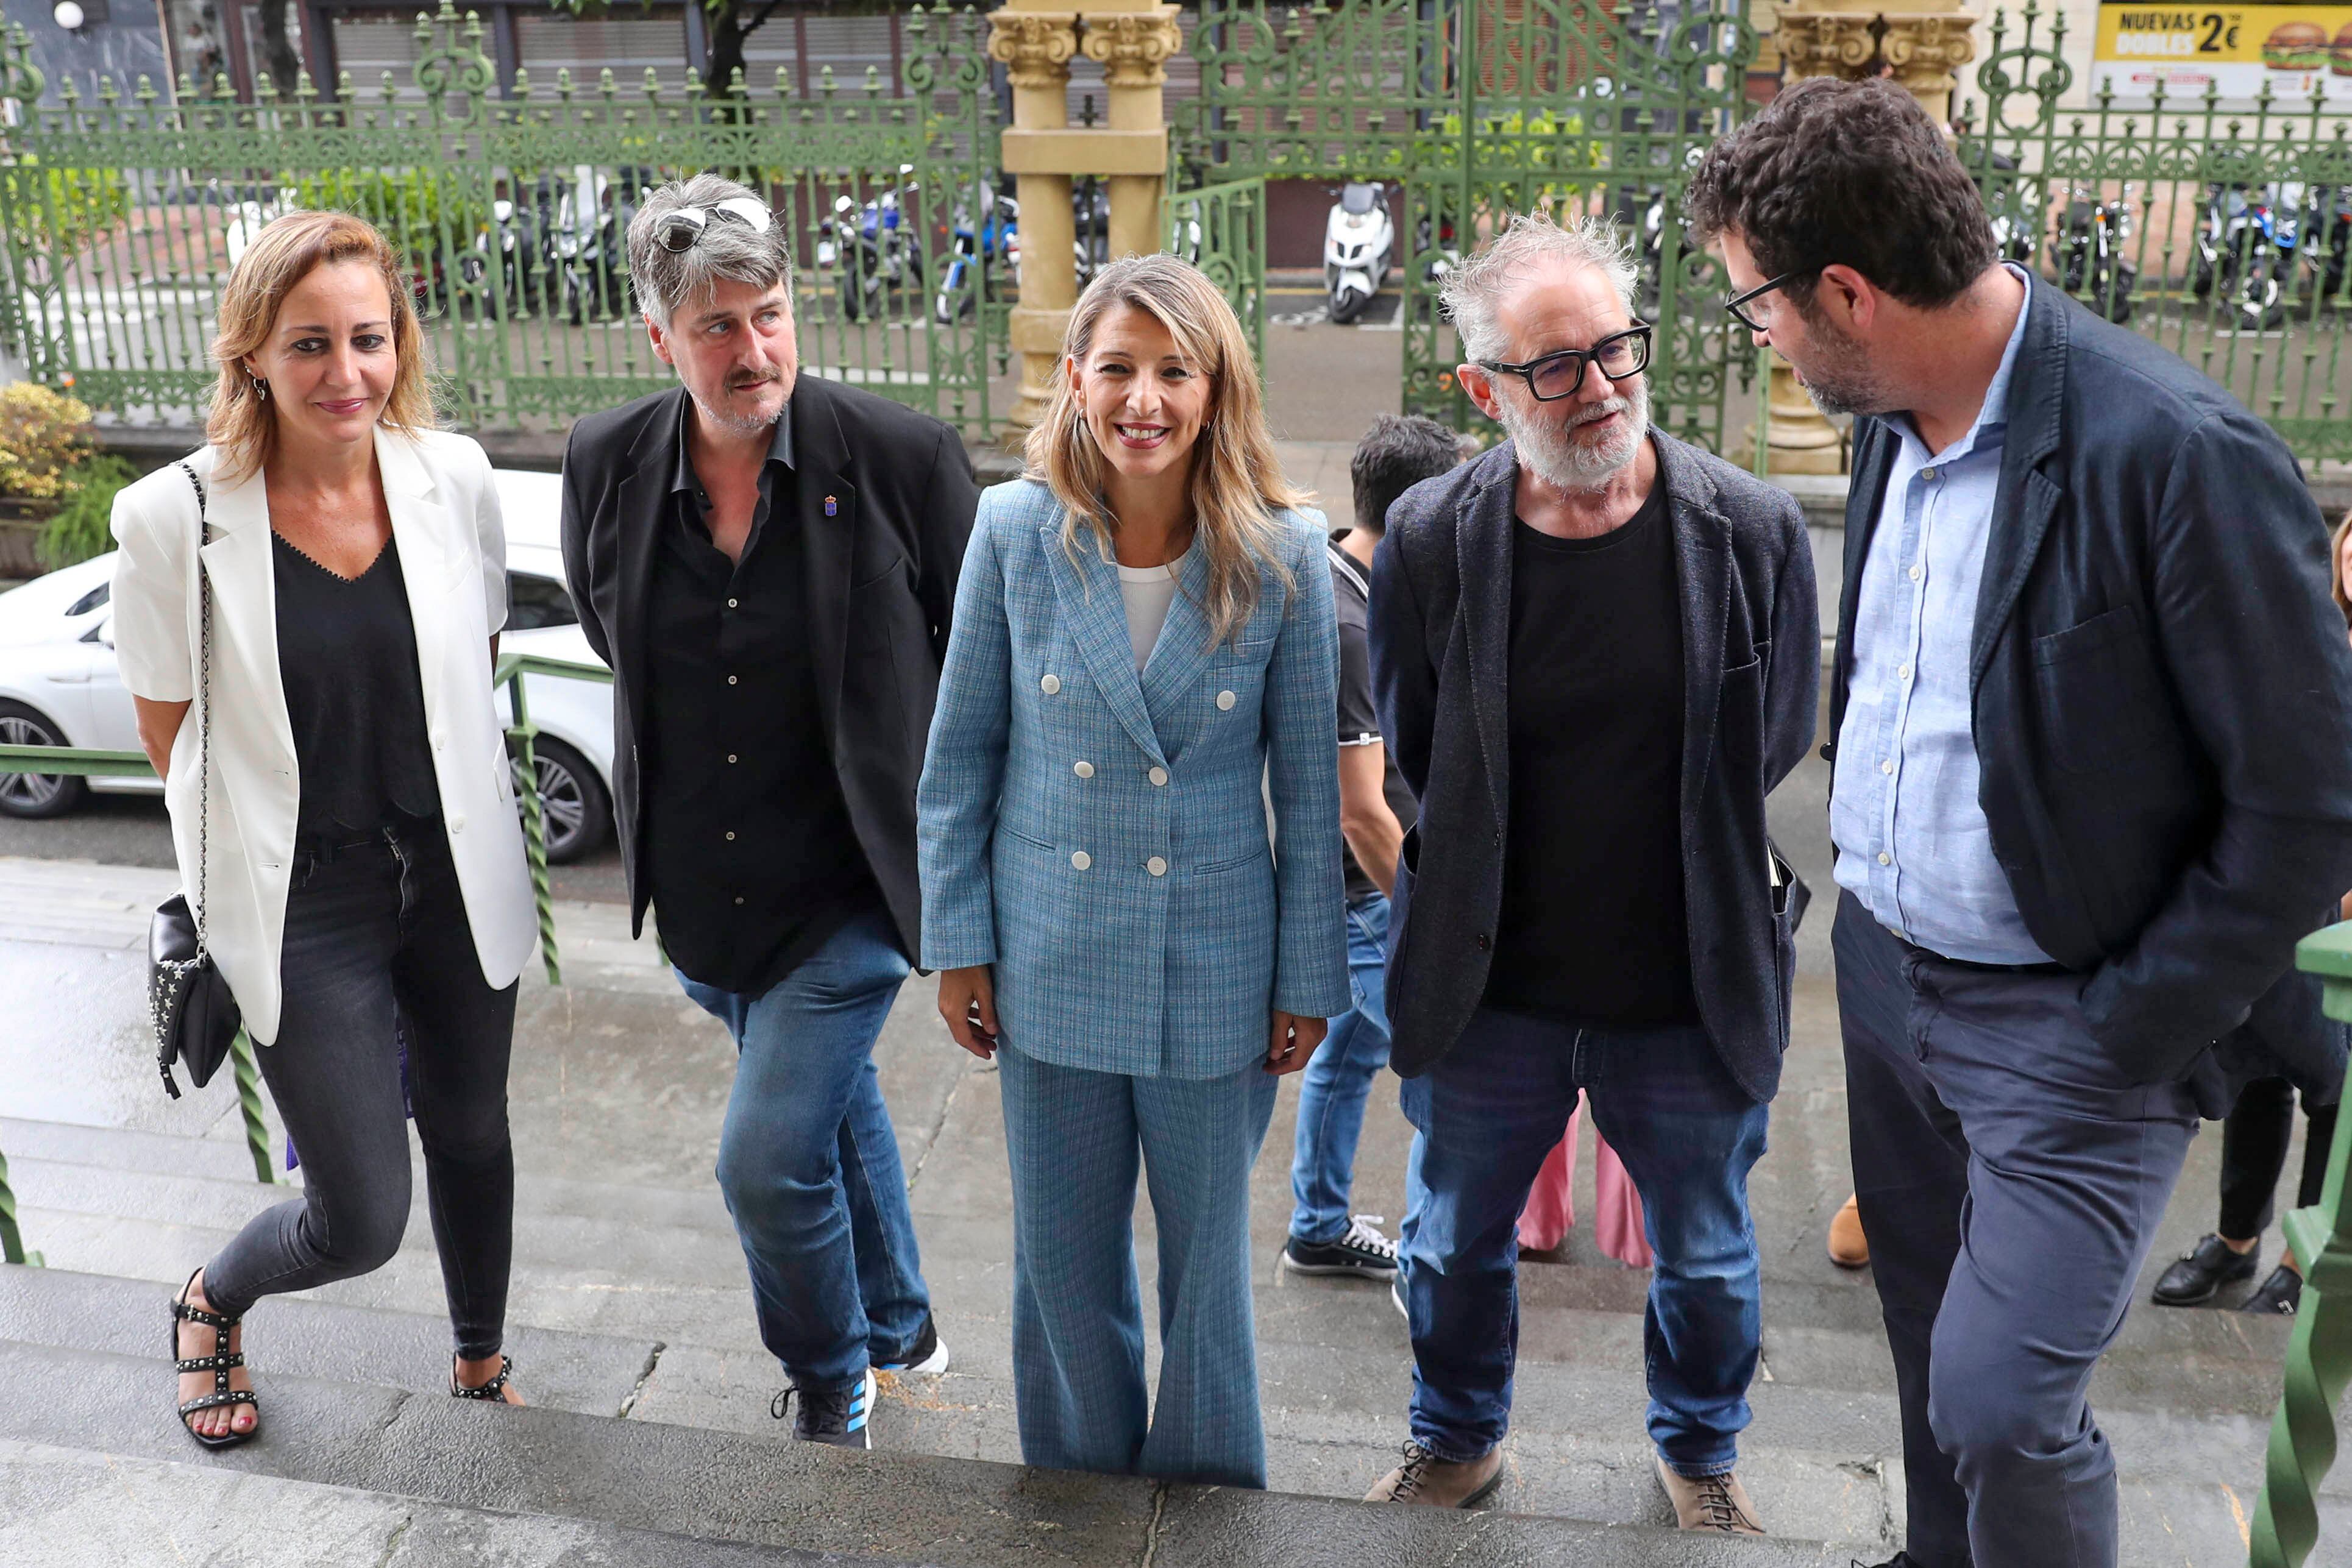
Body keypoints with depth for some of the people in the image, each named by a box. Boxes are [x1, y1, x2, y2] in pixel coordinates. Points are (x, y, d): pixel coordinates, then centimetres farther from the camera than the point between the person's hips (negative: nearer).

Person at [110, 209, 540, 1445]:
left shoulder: (454, 477, -7)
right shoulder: (178, 518, -17)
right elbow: (171, 731, -4)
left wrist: (419, 779, 7)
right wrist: (282, 826, 1)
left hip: (459, 877, 3)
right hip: (305, 908, -3)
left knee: (471, 1133, 21)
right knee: (362, 1221, 3)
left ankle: (480, 1365, 48)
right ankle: (211, 1301, 39)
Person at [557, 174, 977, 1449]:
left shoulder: (901, 456, -16)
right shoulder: (606, 465, -5)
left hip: (849, 887, -5)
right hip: (701, 888, 5)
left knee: (768, 1159, -8)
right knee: (837, 1099, 24)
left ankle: (832, 1383, 22)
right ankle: (899, 1328, 48)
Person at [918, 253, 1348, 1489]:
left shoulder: (1283, 556, -9)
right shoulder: (1015, 531, -7)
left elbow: (1308, 786, -3)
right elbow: (960, 752, 1)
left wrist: (1307, 979, 0)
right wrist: (957, 944, 1)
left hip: (1212, 971, -1)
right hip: (1049, 966, 1)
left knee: (1207, 1257, 15)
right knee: (1063, 1263, 16)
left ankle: (1206, 1501, 40)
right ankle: (1077, 1490, 41)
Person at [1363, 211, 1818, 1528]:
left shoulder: (1753, 530, -11)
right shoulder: (1432, 540, -10)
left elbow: (1772, 748, 1)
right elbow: (1403, 760, 1)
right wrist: (1474, 902, -1)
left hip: (1692, 989, 0)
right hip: (1488, 983, 1)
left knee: (1707, 1257, 20)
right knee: (1455, 1246, 19)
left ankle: (1702, 1454, 50)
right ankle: (1461, 1441, 48)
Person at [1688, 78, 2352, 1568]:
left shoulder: (2177, 454, -24)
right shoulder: (1890, 423, 1)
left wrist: (2127, 1038, -14)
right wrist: (1865, 901, 10)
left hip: (2066, 1025, -7)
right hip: (1884, 975, 7)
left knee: (2003, 1404, -6)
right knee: (1932, 1347, 21)